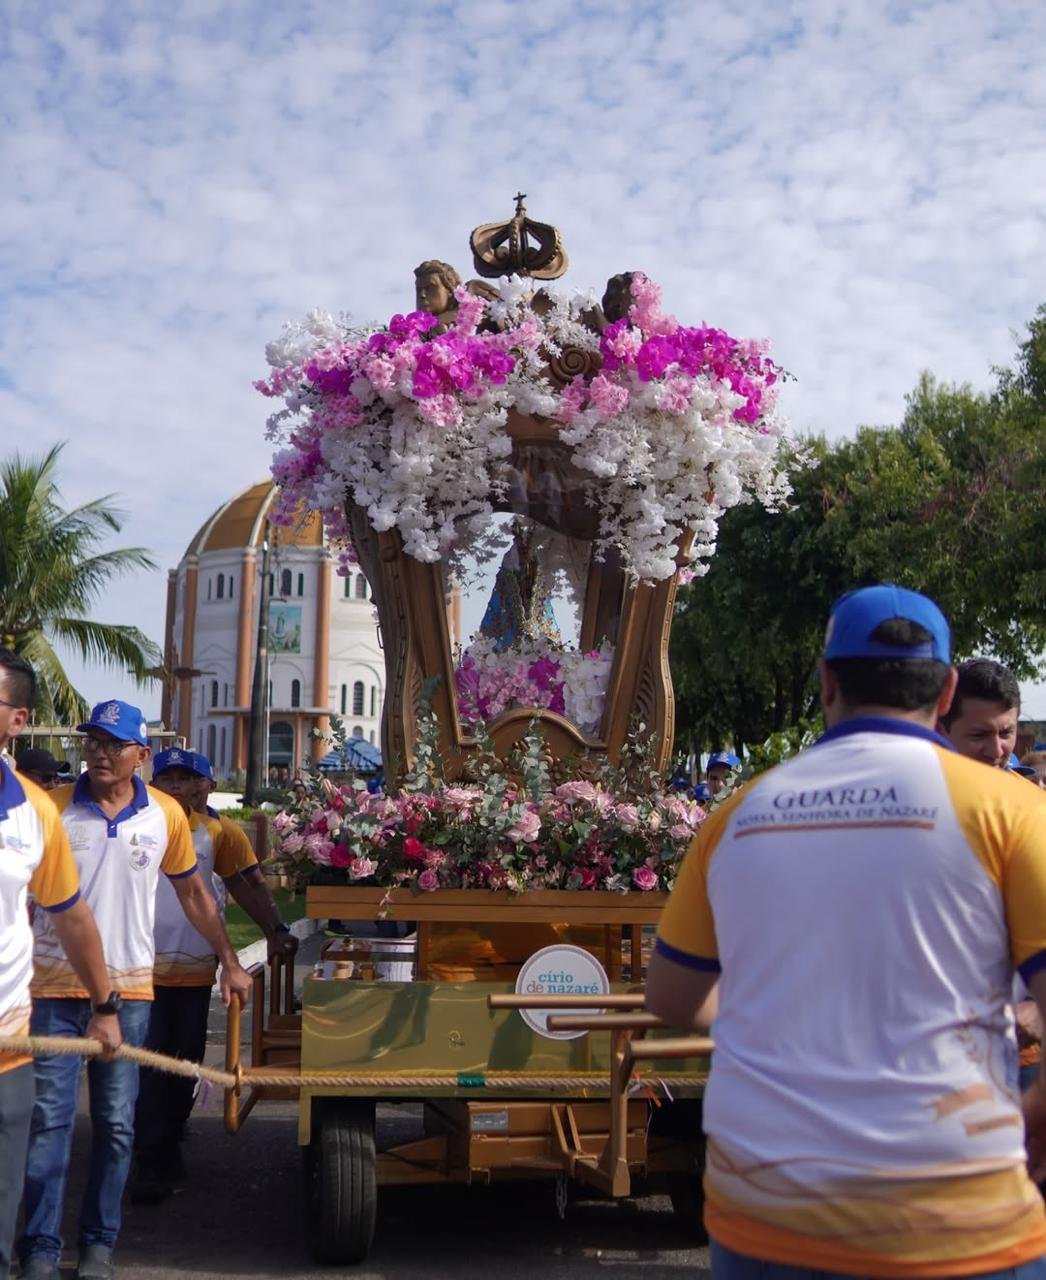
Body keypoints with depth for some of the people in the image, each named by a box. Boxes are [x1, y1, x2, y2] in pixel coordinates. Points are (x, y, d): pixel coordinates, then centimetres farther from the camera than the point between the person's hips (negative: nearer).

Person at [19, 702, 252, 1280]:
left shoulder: (166, 815, 2)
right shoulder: (52, 808, -3)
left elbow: (192, 892, 12)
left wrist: (230, 962, 12)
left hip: (128, 988, 2)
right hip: (55, 985, -1)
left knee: (116, 1123, 7)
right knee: (49, 1117, 0)